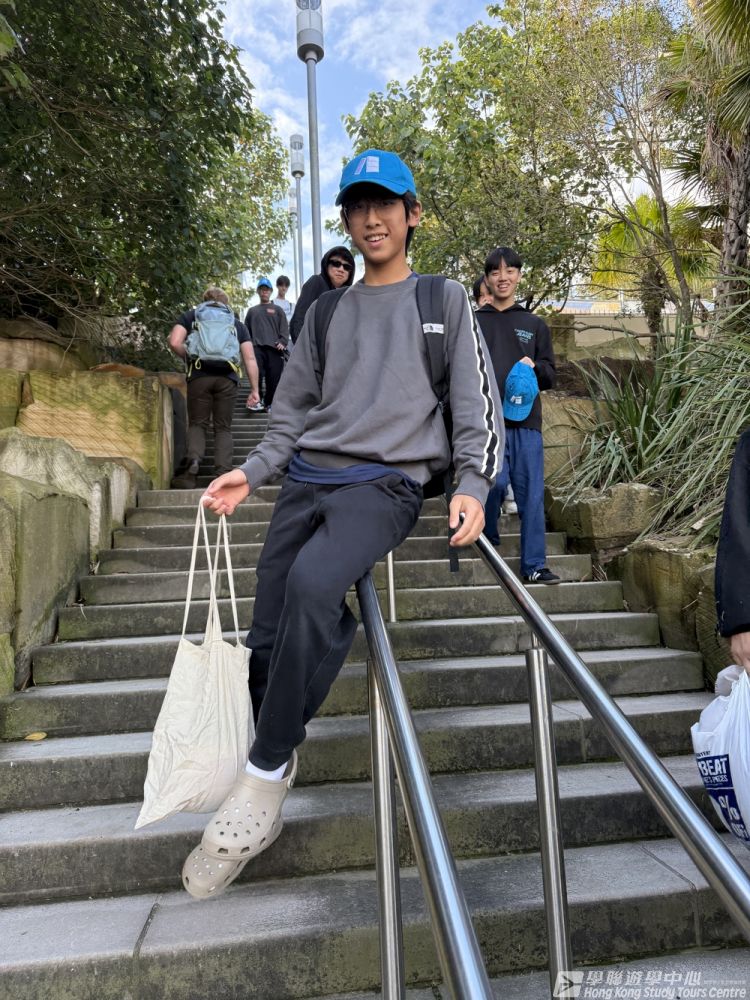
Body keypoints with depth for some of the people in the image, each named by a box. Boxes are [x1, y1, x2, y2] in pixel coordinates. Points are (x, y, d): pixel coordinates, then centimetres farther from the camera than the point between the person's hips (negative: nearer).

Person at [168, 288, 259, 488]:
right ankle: (224, 474, -3)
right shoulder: (237, 323, 21)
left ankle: (193, 461, -14)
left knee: (197, 424, 11)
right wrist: (254, 390, 11)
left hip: (199, 375, -1)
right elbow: (250, 358, 11)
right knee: (223, 428, 9)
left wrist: (189, 358, 18)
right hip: (227, 378, 1)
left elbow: (175, 343, 0)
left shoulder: (191, 315, 17)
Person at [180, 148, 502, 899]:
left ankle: (266, 772, -15)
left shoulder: (444, 298, 12)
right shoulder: (327, 312, 20)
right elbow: (294, 408, 20)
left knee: (313, 584, -32)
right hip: (306, 478, 5)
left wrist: (472, 484, -9)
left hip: (387, 482, -4)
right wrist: (252, 471, 4)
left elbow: (476, 400, 6)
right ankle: (267, 775, 20)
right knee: (267, 637, -3)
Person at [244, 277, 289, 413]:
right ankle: (257, 400, -15)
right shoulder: (252, 311, 24)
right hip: (257, 347, 1)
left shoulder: (277, 310, 18)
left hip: (274, 348, 0)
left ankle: (269, 403, 7)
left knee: (274, 378, -4)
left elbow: (284, 328, 8)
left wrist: (282, 342, -9)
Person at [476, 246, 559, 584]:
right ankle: (486, 539, 19)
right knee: (495, 481, -10)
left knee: (531, 493, 0)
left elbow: (550, 375, 16)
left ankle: (534, 565, 8)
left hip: (526, 420, 2)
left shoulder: (535, 324, 16)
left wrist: (533, 366, -5)